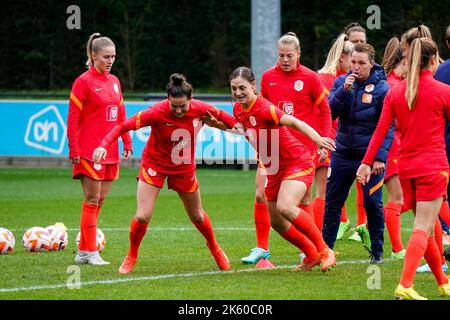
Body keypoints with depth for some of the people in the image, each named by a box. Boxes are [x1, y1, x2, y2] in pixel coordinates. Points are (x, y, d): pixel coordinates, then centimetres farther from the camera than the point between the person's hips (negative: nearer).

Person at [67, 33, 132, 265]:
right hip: (89, 151, -7)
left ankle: (83, 252, 11)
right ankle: (90, 252, -2)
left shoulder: (114, 81, 13)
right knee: (92, 200, -5)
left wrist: (127, 143, 13)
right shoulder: (84, 82, -7)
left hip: (110, 152, 7)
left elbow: (120, 115, 18)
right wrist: (74, 150, -14)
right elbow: (73, 118, -9)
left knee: (99, 200, 6)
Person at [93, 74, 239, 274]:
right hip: (154, 165, -3)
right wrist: (104, 145, -43)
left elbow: (221, 115, 3)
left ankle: (215, 249, 45)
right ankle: (131, 257, 11)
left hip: (184, 168, 3)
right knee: (142, 216, -14)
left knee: (197, 216, 17)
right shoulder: (157, 112, -30)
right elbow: (124, 126, -31)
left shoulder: (200, 109, -20)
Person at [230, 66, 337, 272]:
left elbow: (294, 122, -39)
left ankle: (324, 251, -15)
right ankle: (312, 255, 33)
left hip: (297, 164, -9)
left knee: (285, 207, -31)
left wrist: (317, 139, -53)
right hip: (274, 170, 9)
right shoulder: (238, 110, 1)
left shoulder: (263, 108, -24)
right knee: (276, 223, 11)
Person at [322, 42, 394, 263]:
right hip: (342, 153, 4)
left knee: (372, 203, -6)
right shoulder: (341, 82, 3)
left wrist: (380, 157, -15)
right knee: (332, 202, 7)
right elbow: (329, 112, -7)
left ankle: (376, 250, 8)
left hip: (370, 156, -4)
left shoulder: (382, 88, -8)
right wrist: (344, 90, -20)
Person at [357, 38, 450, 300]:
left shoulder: (395, 92, 6)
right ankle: (405, 286, -23)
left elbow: (381, 130, 1)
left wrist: (367, 162, 1)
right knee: (423, 228, -9)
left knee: (426, 227, 16)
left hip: (406, 167, 5)